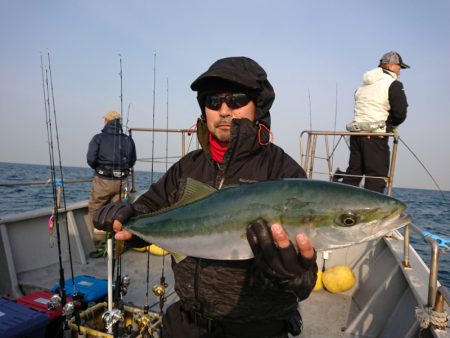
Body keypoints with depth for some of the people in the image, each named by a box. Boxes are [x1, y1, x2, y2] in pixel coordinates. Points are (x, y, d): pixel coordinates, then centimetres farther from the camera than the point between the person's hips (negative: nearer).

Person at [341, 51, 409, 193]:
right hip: (376, 134, -7)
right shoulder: (393, 84, -4)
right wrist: (392, 125, 11)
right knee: (377, 176, -2)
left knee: (353, 172, 12)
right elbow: (400, 114, -10)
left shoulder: (363, 84, 19)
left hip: (356, 132, 7)